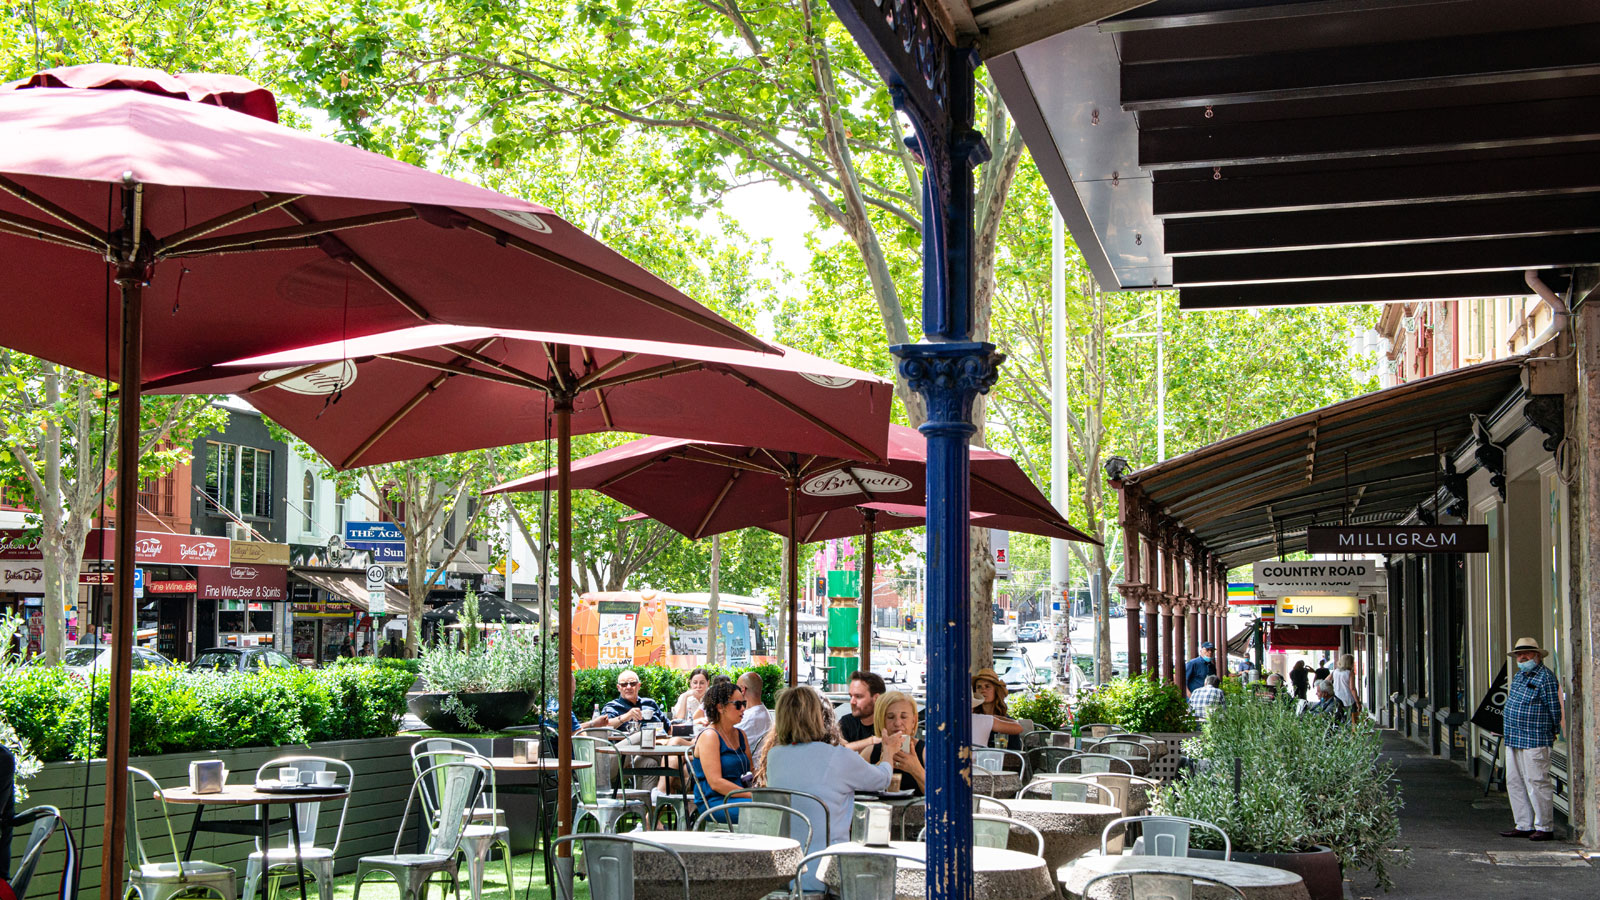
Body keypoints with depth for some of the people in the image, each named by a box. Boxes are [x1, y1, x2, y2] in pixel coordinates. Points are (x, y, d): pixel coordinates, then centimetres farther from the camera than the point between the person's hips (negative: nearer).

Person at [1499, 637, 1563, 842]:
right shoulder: (1519, 675, 15)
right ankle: (1524, 826, 17)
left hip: (1535, 740, -9)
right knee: (1515, 783, 11)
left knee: (1536, 783, -7)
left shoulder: (1545, 677, -11)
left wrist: (1553, 732, 0)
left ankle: (1545, 827, 0)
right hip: (1513, 739, 9)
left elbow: (1554, 709, -8)